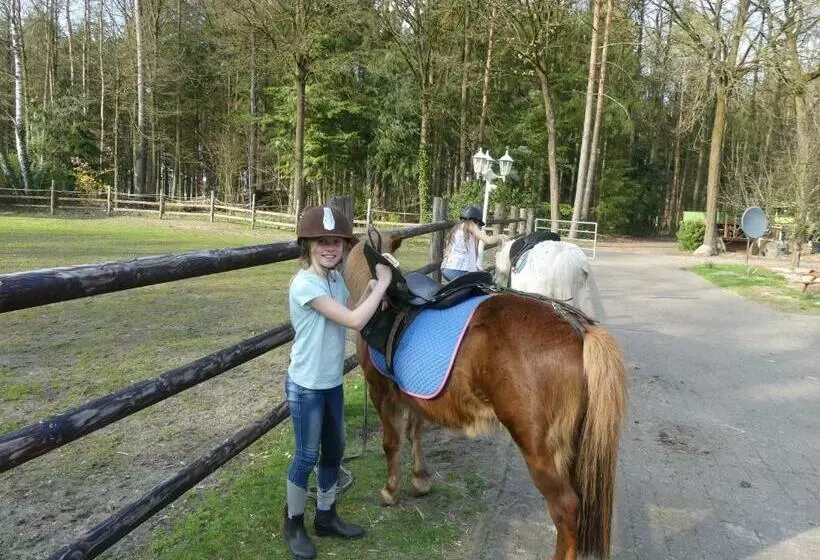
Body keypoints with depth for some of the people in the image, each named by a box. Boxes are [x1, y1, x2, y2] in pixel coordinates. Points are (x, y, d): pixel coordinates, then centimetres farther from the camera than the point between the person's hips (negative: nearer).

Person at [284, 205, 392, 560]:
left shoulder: (336, 279, 2)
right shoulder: (305, 284, -24)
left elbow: (352, 315, 13)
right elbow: (354, 321, -29)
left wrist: (371, 290, -4)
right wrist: (383, 282, -20)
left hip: (332, 382, 8)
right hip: (306, 386, -8)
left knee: (334, 450, 19)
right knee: (307, 456, 7)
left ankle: (326, 517, 38)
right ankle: (294, 525, 30)